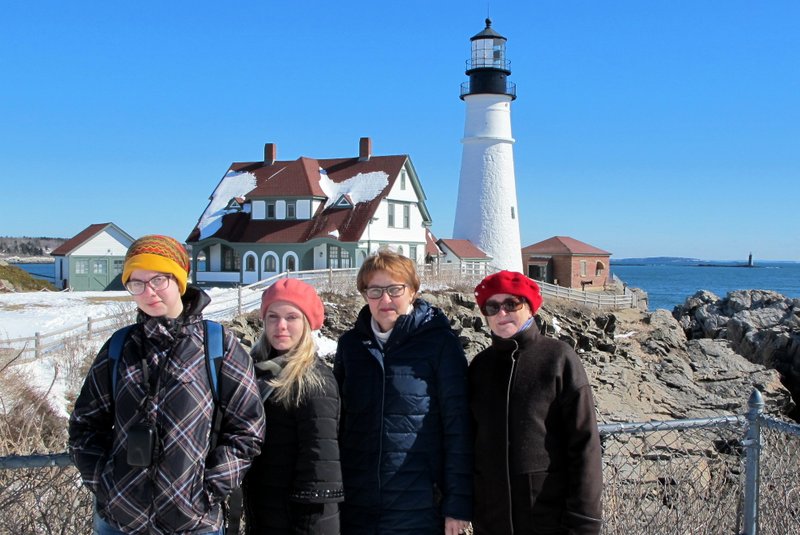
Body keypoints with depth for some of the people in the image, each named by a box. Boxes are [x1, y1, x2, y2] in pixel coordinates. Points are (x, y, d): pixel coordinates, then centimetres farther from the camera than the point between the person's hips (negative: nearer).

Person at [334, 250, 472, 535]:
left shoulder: (440, 343, -6)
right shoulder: (350, 344, 5)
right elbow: (336, 420, 11)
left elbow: (457, 425, -6)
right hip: (356, 507, 3)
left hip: (419, 510, -3)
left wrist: (458, 503, -8)